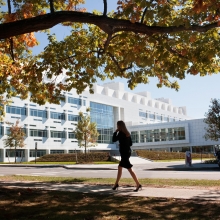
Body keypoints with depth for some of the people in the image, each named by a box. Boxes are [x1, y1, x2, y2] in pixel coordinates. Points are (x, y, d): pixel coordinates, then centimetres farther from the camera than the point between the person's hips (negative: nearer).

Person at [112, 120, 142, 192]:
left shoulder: (120, 133, -13)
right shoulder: (127, 133, 12)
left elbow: (114, 140, -10)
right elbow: (130, 143, 14)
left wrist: (115, 132, -1)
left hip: (124, 153, -9)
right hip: (127, 152, 9)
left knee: (129, 169, -8)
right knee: (120, 167, 17)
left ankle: (138, 185, -9)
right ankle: (116, 184, 25)